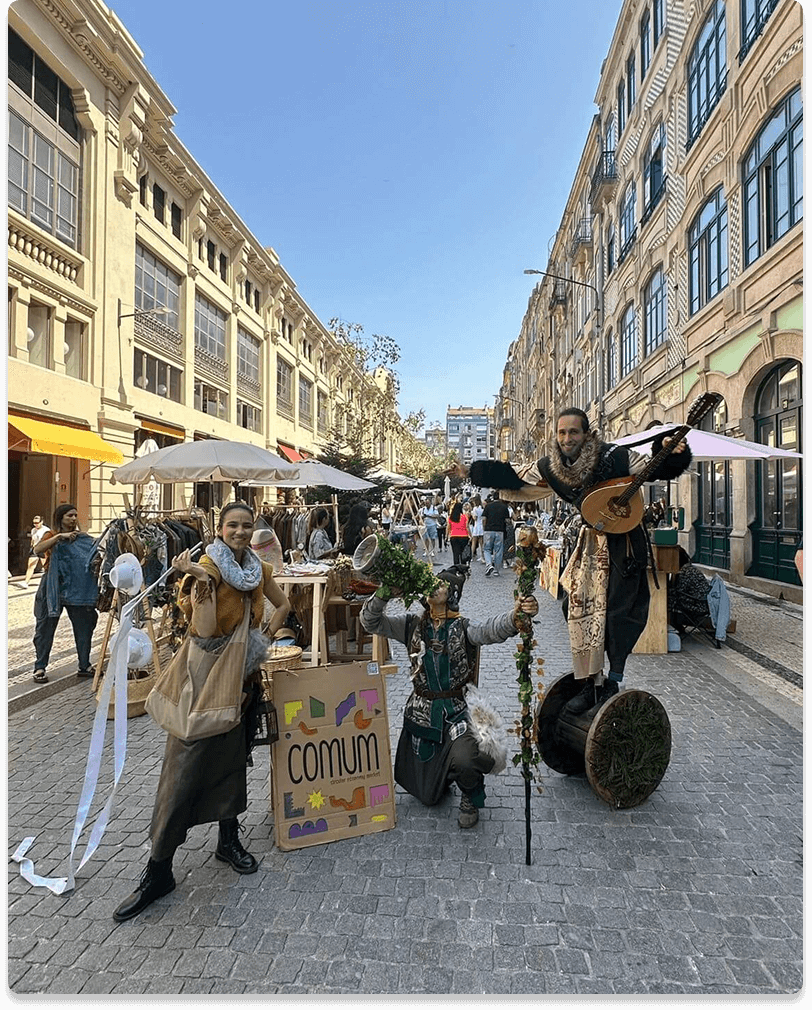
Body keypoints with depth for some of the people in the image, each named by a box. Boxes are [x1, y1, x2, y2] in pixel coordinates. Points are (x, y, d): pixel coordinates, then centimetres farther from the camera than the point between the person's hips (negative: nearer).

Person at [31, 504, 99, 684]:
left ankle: (84, 666, 16)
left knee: (84, 627, 5)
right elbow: (37, 550, -19)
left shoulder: (82, 538, 9)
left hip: (76, 589, 3)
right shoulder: (51, 535, 1)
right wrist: (59, 536, -25)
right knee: (45, 629, 4)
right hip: (53, 588, -2)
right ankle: (40, 668, 15)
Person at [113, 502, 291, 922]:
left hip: (243, 675, 5)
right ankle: (157, 871, 13)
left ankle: (229, 840, 36)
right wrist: (201, 584, -33)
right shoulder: (205, 567, -14)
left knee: (234, 758, 17)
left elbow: (283, 604, 19)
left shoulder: (258, 570, 3)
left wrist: (266, 636, 6)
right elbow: (205, 631, -24)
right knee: (186, 766, -1)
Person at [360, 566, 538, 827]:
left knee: (464, 762, -30)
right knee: (427, 794, 11)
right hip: (421, 711, 3)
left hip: (456, 710, -3)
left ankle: (470, 799, 7)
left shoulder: (462, 628, -9)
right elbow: (371, 622, -6)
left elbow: (491, 630, -30)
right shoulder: (413, 625, 0)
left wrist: (515, 615, -53)